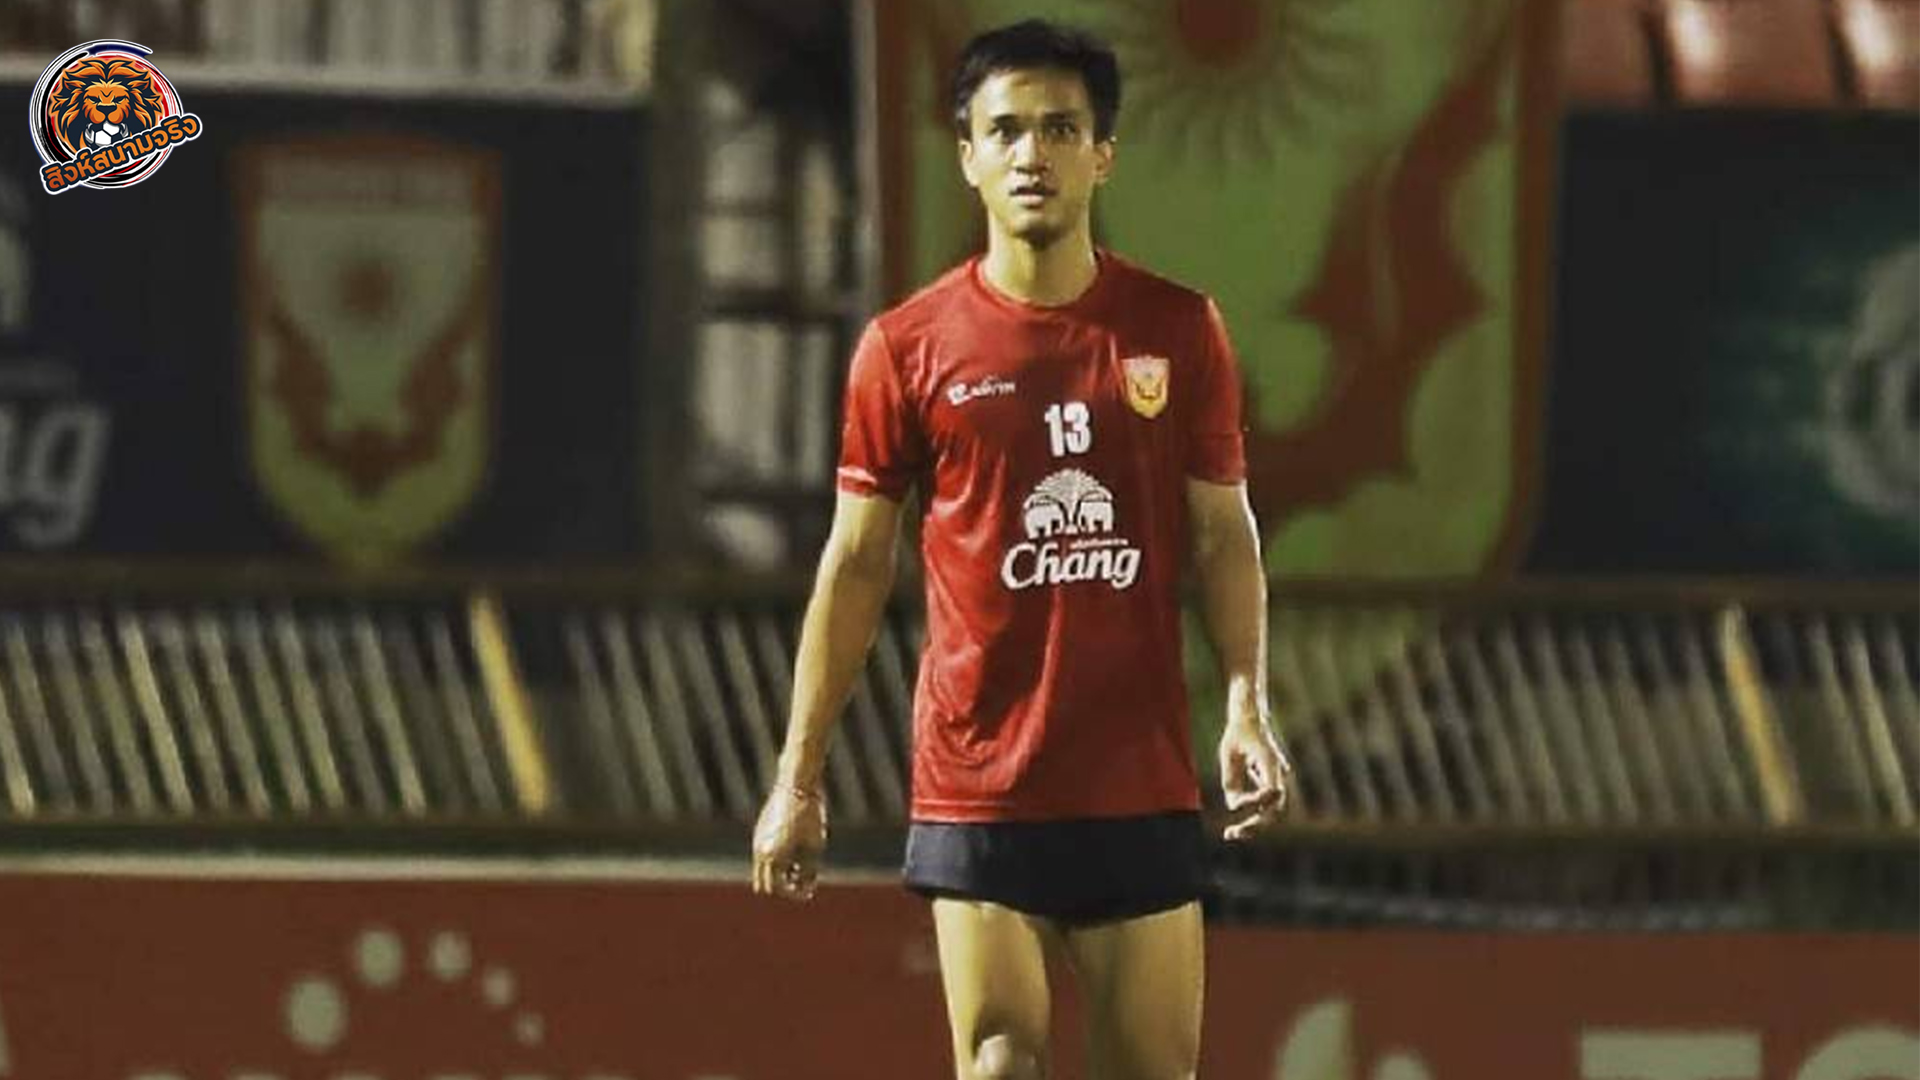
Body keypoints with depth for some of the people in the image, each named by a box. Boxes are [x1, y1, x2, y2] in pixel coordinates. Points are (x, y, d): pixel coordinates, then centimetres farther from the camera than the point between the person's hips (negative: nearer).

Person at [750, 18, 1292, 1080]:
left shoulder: (1177, 332, 4)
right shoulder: (908, 346, 1)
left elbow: (1223, 535, 8)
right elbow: (855, 564, 6)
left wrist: (1247, 705, -8)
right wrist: (798, 774, 4)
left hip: (1142, 783, 1)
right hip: (976, 784, -1)